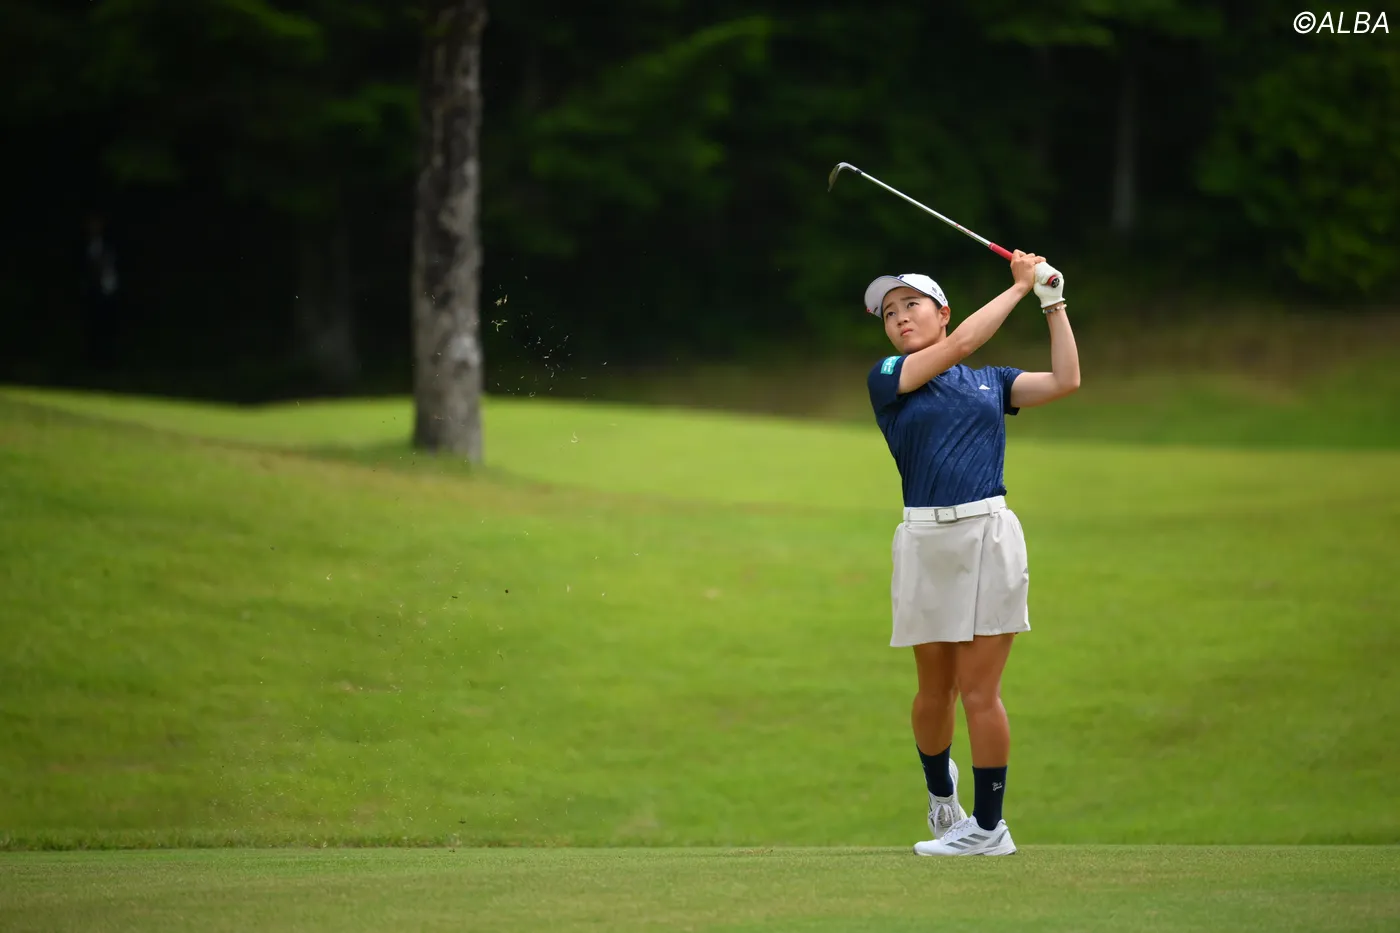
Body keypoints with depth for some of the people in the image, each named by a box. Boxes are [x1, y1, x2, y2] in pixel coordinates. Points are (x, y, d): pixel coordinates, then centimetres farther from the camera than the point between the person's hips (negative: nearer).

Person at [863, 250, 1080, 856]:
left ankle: (989, 826, 3)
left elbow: (1064, 381, 3)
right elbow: (958, 345, -4)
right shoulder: (888, 378, 7)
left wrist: (1053, 301, 4)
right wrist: (1019, 287, 2)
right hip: (925, 539, 0)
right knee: (935, 689, 8)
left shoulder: (992, 382, 16)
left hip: (989, 534, 0)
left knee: (979, 691, -5)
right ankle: (940, 787, 36)